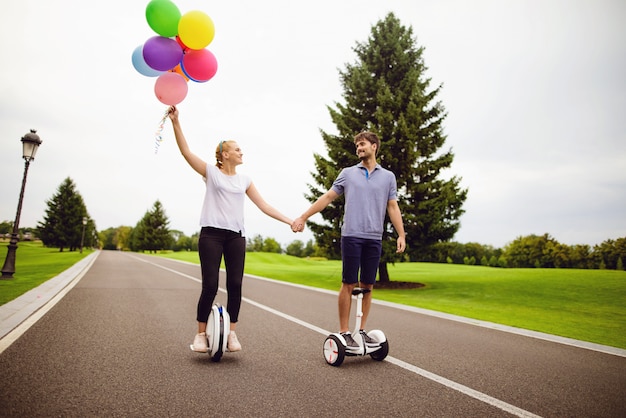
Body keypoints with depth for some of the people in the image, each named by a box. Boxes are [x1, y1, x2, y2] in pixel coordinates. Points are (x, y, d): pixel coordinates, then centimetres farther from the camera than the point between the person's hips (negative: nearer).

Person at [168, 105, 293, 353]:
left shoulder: (244, 180, 15)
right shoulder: (211, 172, 6)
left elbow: (263, 206, 14)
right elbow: (185, 151, -4)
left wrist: (290, 221, 8)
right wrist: (175, 122, -14)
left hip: (236, 236, 4)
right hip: (211, 234, -3)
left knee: (235, 285, 0)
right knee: (210, 286, -5)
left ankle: (232, 333, 13)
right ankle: (201, 333, 11)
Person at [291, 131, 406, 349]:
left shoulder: (388, 176, 12)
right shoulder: (347, 173, 10)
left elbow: (393, 208, 8)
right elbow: (327, 197, 9)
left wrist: (401, 235, -2)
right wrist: (303, 218, 5)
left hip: (374, 239, 2)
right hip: (351, 235, -1)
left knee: (367, 286, 7)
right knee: (349, 284, 0)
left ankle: (362, 330, 18)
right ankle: (344, 332, 8)